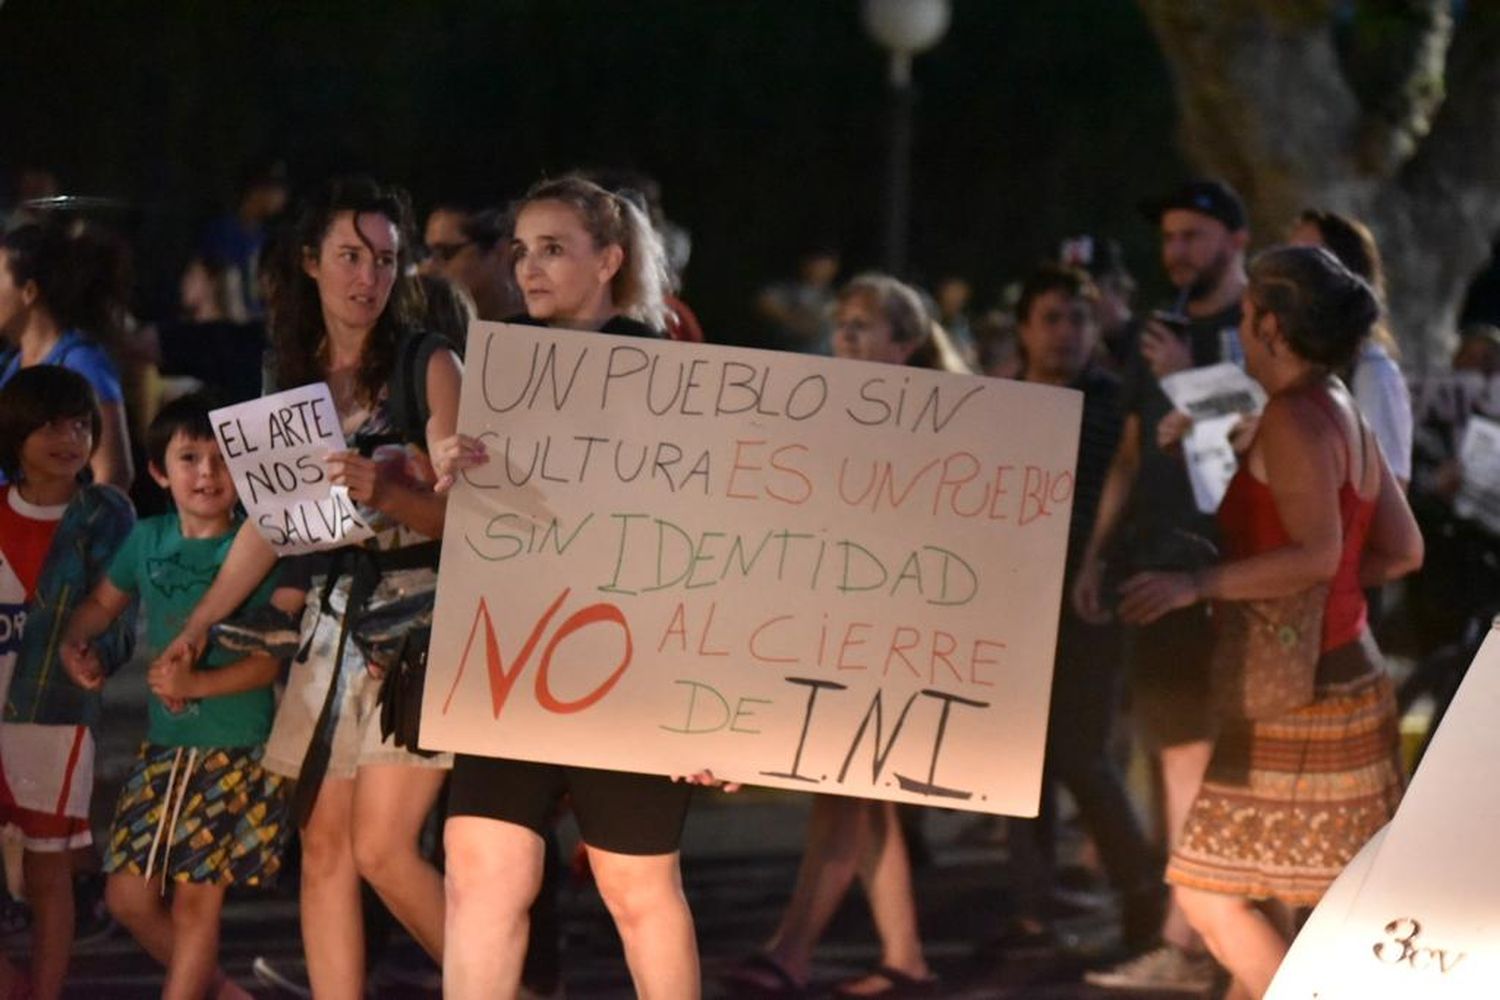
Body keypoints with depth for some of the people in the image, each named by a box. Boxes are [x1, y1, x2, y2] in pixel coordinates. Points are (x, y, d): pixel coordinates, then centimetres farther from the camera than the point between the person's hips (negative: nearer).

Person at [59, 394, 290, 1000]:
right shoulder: (147, 541, 6)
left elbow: (270, 659, -14)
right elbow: (104, 602, 23)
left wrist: (197, 684, -26)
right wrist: (74, 642, 3)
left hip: (235, 749, -6)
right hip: (163, 745, 6)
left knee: (196, 900, -2)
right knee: (128, 897, 7)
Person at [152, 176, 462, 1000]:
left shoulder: (429, 367, -4)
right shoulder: (296, 376, 12)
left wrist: (385, 492, -27)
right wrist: (197, 624, 13)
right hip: (331, 620, 6)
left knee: (383, 848, -13)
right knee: (323, 847, 2)